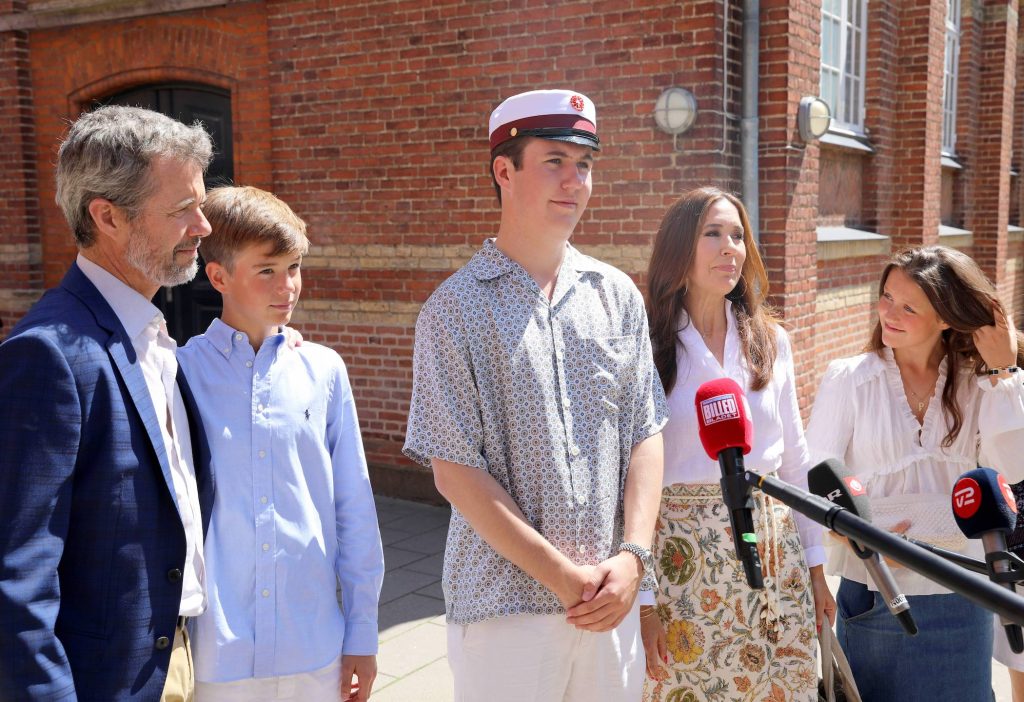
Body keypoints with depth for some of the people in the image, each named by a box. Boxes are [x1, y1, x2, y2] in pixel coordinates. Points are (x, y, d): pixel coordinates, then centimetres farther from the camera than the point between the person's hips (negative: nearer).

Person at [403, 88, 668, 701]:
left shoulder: (619, 295, 6)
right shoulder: (456, 308, -7)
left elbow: (645, 435, 7)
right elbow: (455, 470, -10)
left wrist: (633, 556, -6)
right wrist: (563, 576, -11)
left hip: (612, 601, 4)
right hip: (504, 604, -3)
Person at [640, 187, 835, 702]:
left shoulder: (770, 340, 4)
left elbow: (795, 458, 11)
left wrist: (815, 566, 12)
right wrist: (641, 598, -9)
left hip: (773, 547, 4)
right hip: (683, 554, -4)